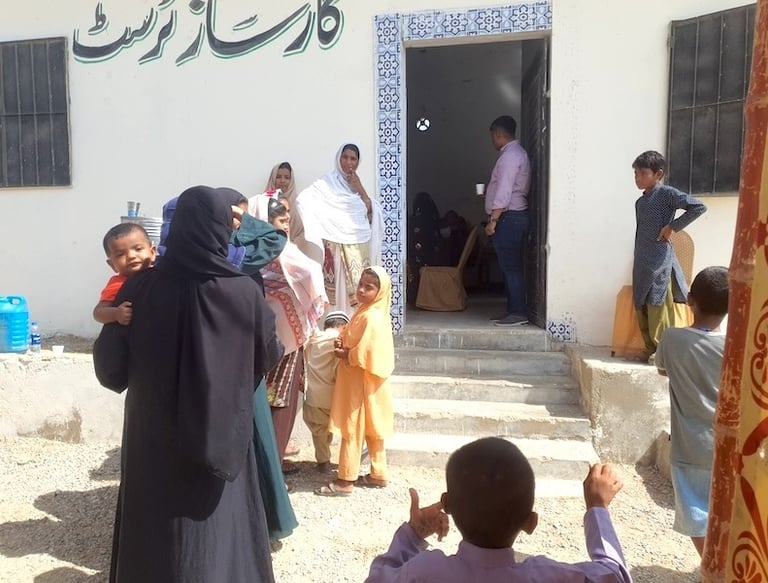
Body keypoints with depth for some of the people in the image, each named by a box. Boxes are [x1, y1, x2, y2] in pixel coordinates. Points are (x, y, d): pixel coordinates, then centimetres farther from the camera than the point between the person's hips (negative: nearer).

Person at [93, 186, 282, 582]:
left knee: (156, 532, 21)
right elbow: (269, 357, 1)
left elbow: (109, 367, -5)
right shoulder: (245, 292, -15)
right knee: (222, 530, 18)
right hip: (221, 437, -1)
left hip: (154, 438, 1)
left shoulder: (141, 288, -13)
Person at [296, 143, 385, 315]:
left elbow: (372, 213, 7)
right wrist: (316, 228, -17)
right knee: (340, 290, -7)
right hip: (338, 246, -5)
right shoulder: (329, 182, -2)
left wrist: (360, 190, -2)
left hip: (360, 246, 6)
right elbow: (303, 199, -15)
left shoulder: (357, 185, 16)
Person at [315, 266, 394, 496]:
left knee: (352, 431, -1)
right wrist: (342, 342, 0)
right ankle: (378, 475, 25)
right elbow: (355, 341, 20)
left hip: (362, 384, -10)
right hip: (356, 381, 10)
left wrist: (345, 355, -12)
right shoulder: (365, 312, 10)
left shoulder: (373, 318, -21)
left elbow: (365, 355, -27)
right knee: (370, 431, 15)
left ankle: (345, 480, 9)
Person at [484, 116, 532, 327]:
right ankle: (513, 310, 17)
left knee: (510, 267, -8)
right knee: (511, 267, 11)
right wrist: (489, 192, 30)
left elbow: (504, 191, -21)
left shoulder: (510, 155, -13)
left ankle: (519, 313, -5)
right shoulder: (516, 153, 19)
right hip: (514, 217, 10)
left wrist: (493, 219, -22)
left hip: (509, 217, -10)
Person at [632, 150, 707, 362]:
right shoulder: (640, 201, 15)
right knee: (641, 305, 10)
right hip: (642, 262, 8)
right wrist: (637, 264, 17)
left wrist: (673, 227, -14)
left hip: (660, 261, -8)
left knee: (658, 306, -3)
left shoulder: (667, 194, -8)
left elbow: (699, 207, -17)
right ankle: (650, 348, 21)